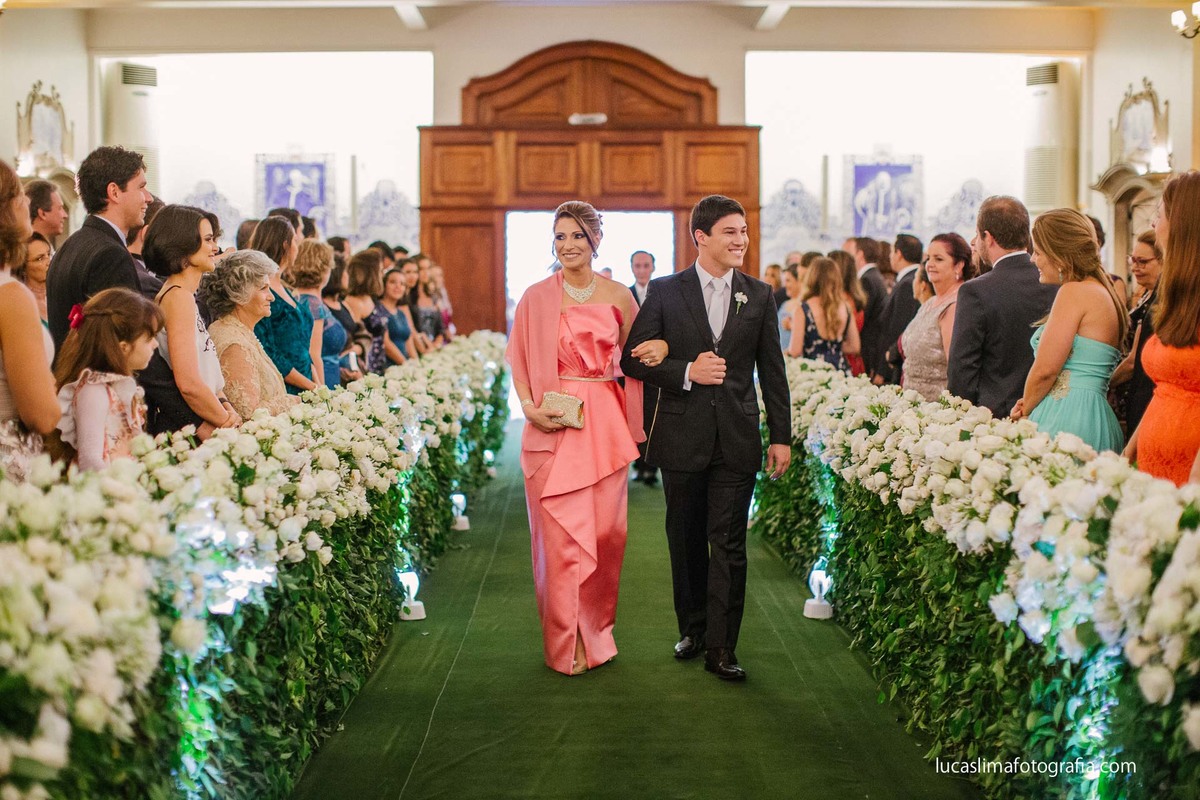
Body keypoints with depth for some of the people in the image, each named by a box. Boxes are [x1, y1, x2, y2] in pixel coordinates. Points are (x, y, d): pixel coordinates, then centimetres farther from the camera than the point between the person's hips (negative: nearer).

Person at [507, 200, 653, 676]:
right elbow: (519, 361, 5)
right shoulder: (536, 297, 1)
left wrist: (657, 349, -5)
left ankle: (596, 631, 24)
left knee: (608, 529, 4)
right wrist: (530, 407, -10)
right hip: (554, 426, -2)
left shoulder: (618, 296, 6)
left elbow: (633, 354, 17)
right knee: (560, 534, -1)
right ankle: (566, 644, 11)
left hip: (604, 424, 2)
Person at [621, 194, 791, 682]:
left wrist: (781, 436, 4)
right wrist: (687, 371, -16)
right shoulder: (665, 292, 0)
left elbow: (772, 371, 7)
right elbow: (633, 359, -2)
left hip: (738, 439, 0)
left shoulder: (759, 296, 5)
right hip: (684, 436, 0)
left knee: (729, 545, -2)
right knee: (686, 541, 12)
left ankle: (721, 648, 4)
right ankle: (692, 629, 29)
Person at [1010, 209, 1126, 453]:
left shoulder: (1074, 292, -11)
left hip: (1067, 422, -10)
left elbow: (1044, 370, -13)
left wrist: (1025, 412, 4)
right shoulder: (1102, 292, 18)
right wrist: (1029, 404, 9)